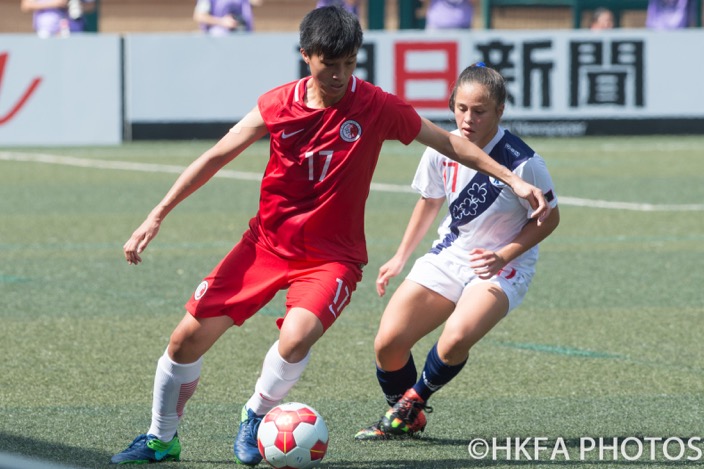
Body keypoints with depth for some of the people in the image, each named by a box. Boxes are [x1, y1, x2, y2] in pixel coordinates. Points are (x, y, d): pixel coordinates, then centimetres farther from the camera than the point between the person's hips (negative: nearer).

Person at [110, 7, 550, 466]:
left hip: (332, 256, -2)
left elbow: (449, 142, 0)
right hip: (267, 243, 2)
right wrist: (157, 216, -1)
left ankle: (255, 418, -1)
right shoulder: (279, 105, -6)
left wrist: (513, 179, -4)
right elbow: (216, 157, 2)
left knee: (296, 338, -30)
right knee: (188, 337, -2)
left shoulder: (375, 108, -10)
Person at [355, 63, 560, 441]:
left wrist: (503, 256, -20)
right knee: (387, 345, -8)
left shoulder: (522, 162, -23)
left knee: (455, 340, -31)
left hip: (503, 267, -5)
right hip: (449, 256, 5)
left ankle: (414, 402, 0)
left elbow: (548, 218, -9)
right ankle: (405, 420, 22)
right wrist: (400, 258, 15)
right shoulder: (441, 151, -8)